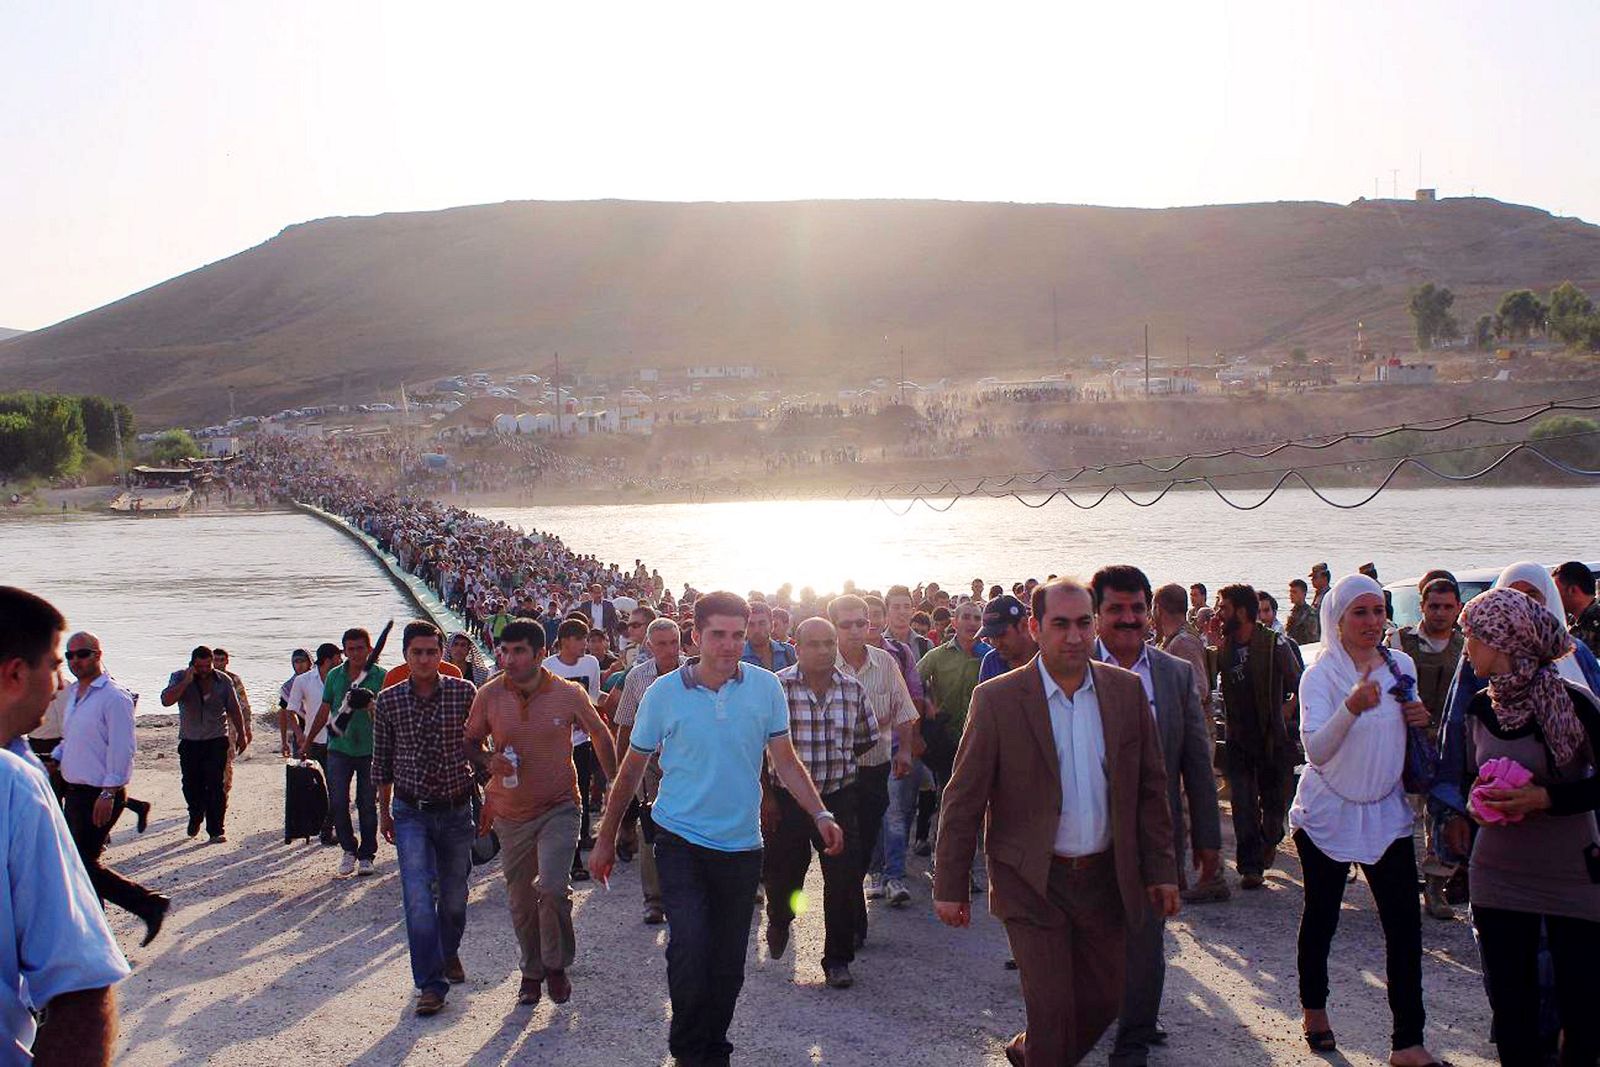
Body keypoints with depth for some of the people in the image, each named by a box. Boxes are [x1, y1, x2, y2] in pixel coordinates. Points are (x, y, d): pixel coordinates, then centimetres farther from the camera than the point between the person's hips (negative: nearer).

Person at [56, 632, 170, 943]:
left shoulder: (114, 697, -16)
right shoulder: (74, 692, 12)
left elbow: (121, 749, -20)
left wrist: (108, 794, -23)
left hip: (100, 795, -9)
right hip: (75, 790, 9)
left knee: (84, 863, -8)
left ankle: (149, 905, 1)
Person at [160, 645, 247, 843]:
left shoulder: (223, 682, 0)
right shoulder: (180, 678, -2)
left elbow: (234, 710, 9)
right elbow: (166, 700, -19)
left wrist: (241, 735, 10)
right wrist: (187, 682, -24)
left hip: (216, 741, -1)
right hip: (189, 742, 1)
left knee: (216, 786, -8)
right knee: (191, 785, 9)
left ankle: (216, 830, -4)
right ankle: (195, 817, 37)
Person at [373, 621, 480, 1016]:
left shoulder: (464, 693, -6)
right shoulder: (389, 700, -2)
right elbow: (382, 759, 8)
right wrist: (384, 810, 11)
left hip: (456, 809, 0)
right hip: (410, 812, 0)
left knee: (454, 895, 12)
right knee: (418, 897, -10)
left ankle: (449, 952, 41)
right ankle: (430, 983, -4)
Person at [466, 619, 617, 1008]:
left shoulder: (569, 694, -10)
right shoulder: (489, 695, -7)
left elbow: (599, 734, 7)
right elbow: (471, 743, 6)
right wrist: (489, 763, -16)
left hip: (559, 807, -2)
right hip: (511, 812, 3)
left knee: (553, 888, -18)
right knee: (521, 899, 11)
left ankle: (556, 965, 6)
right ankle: (532, 970, 32)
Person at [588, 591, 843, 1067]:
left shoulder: (766, 687, -3)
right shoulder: (664, 693, -7)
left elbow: (785, 761, 1)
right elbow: (631, 768, 3)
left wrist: (821, 815, -12)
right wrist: (606, 838, 5)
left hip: (742, 846, 2)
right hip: (681, 842, -2)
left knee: (729, 962, 10)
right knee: (690, 948, -16)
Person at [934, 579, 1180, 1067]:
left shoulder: (1126, 689, 1)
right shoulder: (996, 699, -10)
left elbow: (1151, 786, 7)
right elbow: (963, 800, -6)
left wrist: (1161, 870, 5)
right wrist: (950, 886, -6)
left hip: (1103, 878, 4)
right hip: (1033, 882, -4)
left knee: (1103, 1000, 13)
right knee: (1052, 1008, -3)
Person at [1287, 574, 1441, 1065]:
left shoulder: (1402, 666, 4)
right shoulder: (1320, 674, -11)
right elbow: (1316, 750, -24)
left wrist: (1419, 720, -4)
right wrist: (1352, 708, -41)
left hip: (1386, 812, 3)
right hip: (1328, 812, -3)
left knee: (1405, 923, -4)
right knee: (1321, 916, 9)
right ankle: (1314, 1010, 31)